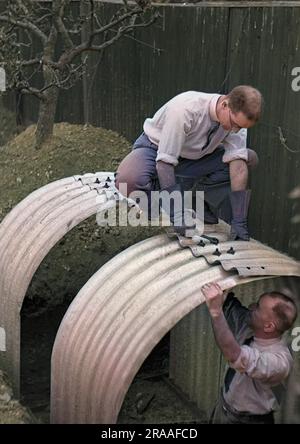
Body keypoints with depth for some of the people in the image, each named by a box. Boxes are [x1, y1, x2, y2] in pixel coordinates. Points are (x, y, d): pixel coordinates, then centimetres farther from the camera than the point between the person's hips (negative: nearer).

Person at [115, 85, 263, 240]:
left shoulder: (238, 117, -18)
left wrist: (239, 221, -27)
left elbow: (238, 164, -21)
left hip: (194, 157, 5)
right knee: (128, 180, -39)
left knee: (250, 158, -14)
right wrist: (177, 215, -37)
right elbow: (165, 162, -34)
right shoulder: (185, 109, -35)